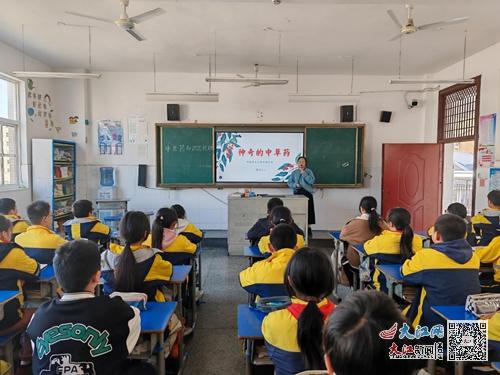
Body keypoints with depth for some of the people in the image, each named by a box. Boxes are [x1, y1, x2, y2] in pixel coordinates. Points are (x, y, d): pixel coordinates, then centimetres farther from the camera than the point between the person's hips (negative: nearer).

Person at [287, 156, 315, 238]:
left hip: (307, 193, -2)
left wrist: (304, 173, -12)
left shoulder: (309, 171, 4)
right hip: (297, 193, 2)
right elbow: (289, 182, 8)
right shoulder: (294, 172, 10)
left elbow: (312, 181, -10)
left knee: (307, 211, -3)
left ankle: (308, 228, 6)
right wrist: (295, 185, -11)